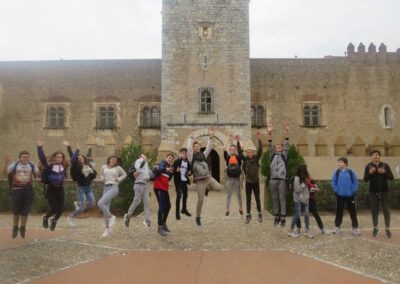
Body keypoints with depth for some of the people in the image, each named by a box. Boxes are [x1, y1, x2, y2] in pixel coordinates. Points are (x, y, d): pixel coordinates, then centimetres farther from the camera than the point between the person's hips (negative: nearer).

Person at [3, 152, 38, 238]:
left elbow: (38, 174, 8)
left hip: (28, 189, 2)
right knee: (16, 210, 2)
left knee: (25, 211, 5)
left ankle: (22, 228, 20)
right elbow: (6, 172, -9)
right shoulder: (15, 165, -1)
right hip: (17, 189, -1)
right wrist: (6, 164, -21)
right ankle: (15, 228, 21)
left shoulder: (32, 165, 5)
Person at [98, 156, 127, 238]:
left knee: (100, 203, -23)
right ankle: (107, 228, 17)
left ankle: (111, 217, -3)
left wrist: (118, 179, 3)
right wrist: (102, 179, 11)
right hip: (106, 188, 5)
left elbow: (124, 175, 18)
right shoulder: (104, 167, 12)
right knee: (106, 209, 4)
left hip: (114, 187, -5)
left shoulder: (118, 168, 4)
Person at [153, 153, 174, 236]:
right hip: (159, 188, -9)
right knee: (162, 206, -14)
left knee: (168, 206, 15)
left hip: (165, 188, 10)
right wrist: (165, 169, -40)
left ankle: (164, 223, 30)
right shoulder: (162, 164, -6)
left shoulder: (169, 166, 20)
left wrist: (171, 173, 2)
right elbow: (154, 171, -27)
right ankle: (160, 227, -10)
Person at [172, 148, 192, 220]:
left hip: (185, 181, 6)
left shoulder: (188, 162, 10)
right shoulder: (177, 161, -6)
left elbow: (190, 170, 19)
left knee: (185, 195, 15)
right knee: (179, 195, -13)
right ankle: (177, 212, -6)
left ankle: (184, 209, 36)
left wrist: (189, 173, -3)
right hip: (178, 181, -6)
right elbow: (173, 170, -8)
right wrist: (176, 170, -28)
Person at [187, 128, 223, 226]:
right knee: (200, 200, -2)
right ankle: (198, 217, 17)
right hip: (200, 181, -4)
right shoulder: (191, 156, -1)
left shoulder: (203, 155, 11)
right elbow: (189, 148, -16)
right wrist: (190, 137, -16)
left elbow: (209, 148, 3)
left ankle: (207, 188, 15)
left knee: (219, 188, -17)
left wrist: (210, 137, -6)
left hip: (209, 178, 4)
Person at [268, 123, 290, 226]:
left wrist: (286, 131, -14)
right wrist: (269, 133, -13)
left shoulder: (284, 155, 7)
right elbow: (270, 144, 1)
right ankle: (276, 216, 16)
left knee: (282, 199, -1)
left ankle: (283, 218, 2)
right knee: (275, 199, 7)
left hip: (282, 179, -2)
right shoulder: (272, 155, 11)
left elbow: (287, 144, -3)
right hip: (273, 179, 2)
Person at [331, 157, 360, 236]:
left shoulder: (351, 172, -6)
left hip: (350, 195, -1)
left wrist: (353, 191, -7)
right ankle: (337, 227, 19)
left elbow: (355, 183, -3)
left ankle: (355, 228, 15)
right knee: (339, 211, 9)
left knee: (353, 212, 5)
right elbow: (333, 182, 3)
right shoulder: (336, 172, -2)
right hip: (340, 195, 1)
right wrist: (336, 190, -4)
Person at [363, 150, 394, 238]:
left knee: (386, 210, 3)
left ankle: (387, 228, 14)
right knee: (374, 210, 6)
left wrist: (384, 172, -20)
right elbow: (365, 179, -3)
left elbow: (391, 177, -3)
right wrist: (370, 173, -21)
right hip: (373, 192, 0)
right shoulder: (368, 166, 0)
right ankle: (375, 228, 19)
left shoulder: (385, 165, 1)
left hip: (384, 191, 0)